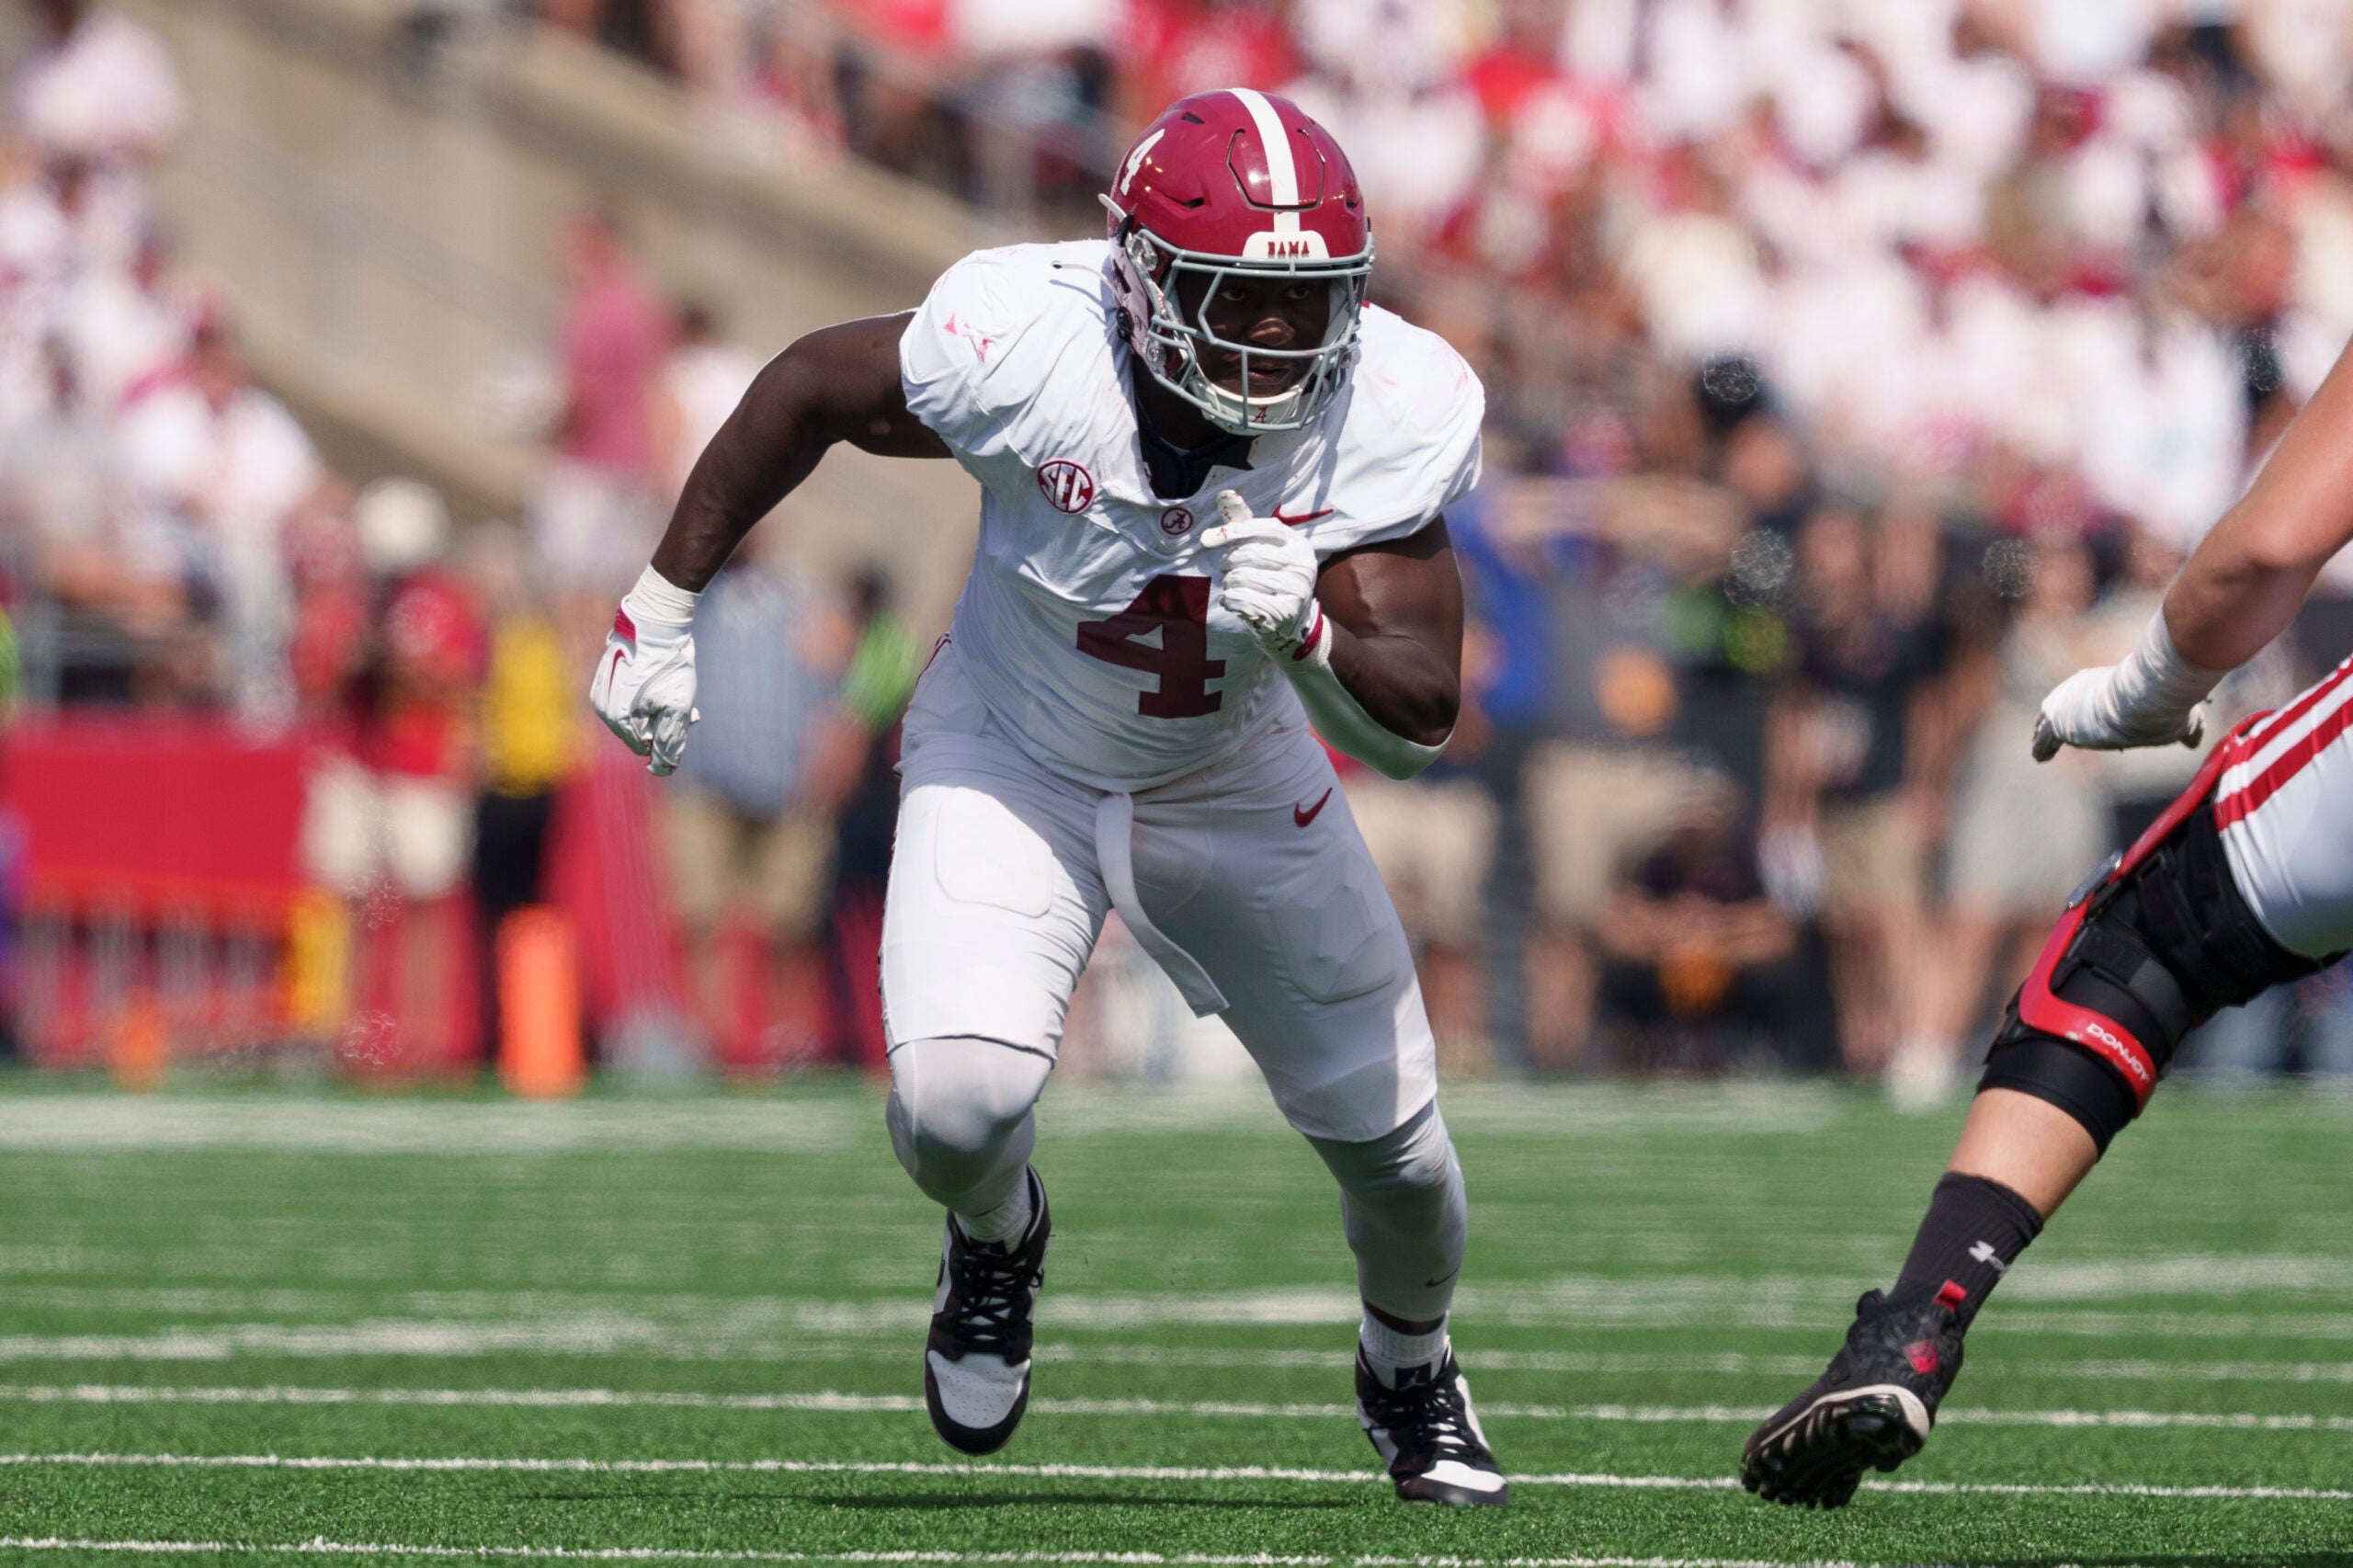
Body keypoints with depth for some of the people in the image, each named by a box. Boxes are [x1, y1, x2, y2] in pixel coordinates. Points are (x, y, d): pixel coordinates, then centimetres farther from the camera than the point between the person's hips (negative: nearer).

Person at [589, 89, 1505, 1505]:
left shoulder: (1387, 413, -27)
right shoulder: (1027, 345, -33)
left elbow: (1418, 724, -26)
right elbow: (810, 389, -12)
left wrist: (1307, 633, -47)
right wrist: (666, 605, -4)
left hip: (1241, 789, 2)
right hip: (1015, 760, -2)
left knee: (1395, 1144, 7)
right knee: (957, 1105, -24)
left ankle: (1412, 1374, 43)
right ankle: (996, 1236, 16)